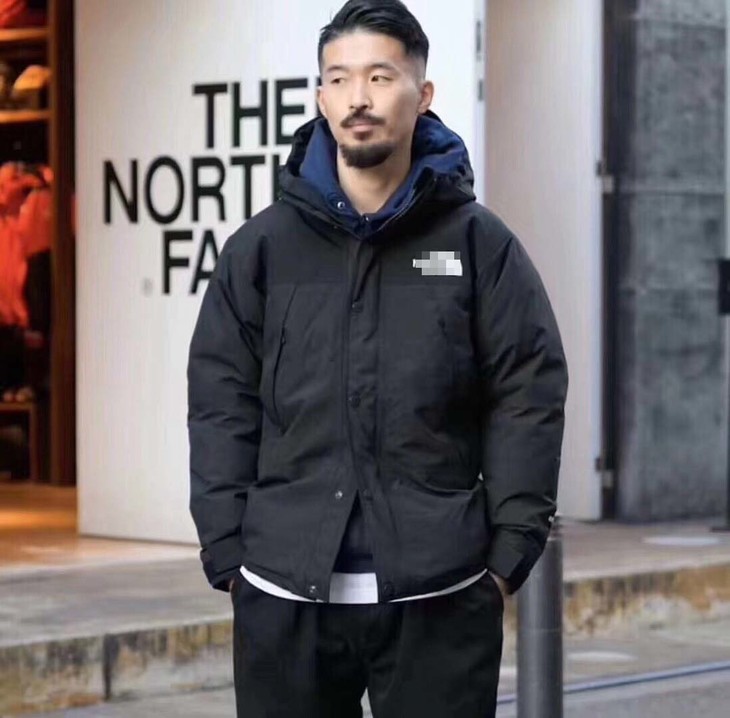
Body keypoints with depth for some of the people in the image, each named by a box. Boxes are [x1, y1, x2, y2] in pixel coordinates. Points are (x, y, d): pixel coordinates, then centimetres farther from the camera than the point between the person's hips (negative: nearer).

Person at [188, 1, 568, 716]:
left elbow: (528, 399, 3)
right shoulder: (260, 248, 7)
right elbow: (221, 406, 6)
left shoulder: (480, 243, 4)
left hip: (440, 596, -1)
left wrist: (510, 550, -4)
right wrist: (227, 551, -1)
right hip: (285, 594, 1)